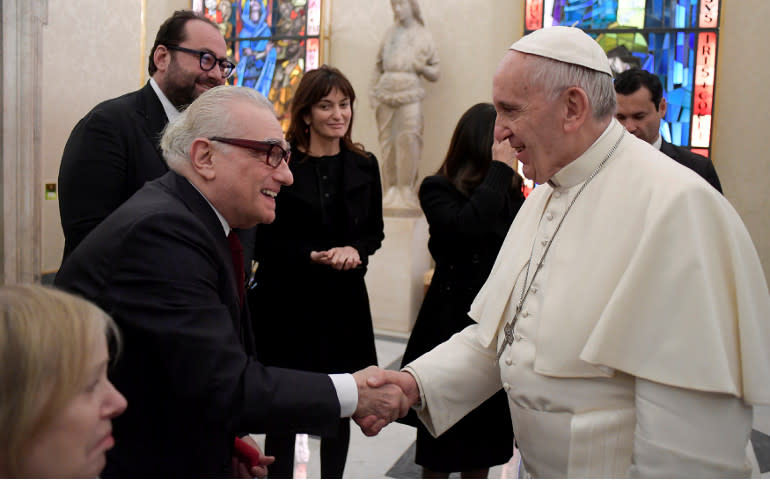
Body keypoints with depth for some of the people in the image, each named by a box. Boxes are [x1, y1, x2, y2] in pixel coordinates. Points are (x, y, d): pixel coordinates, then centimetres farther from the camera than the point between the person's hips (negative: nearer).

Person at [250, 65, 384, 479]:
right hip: (288, 300, -4)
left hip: (345, 300, 4)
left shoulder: (364, 166, 6)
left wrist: (355, 250, -8)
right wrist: (313, 256, -16)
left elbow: (375, 232, 12)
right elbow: (262, 241, -6)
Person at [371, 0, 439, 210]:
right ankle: (390, 190, 5)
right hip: (386, 94, 3)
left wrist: (422, 67, -9)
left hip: (409, 94, -3)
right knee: (387, 142, 0)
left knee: (408, 141, -12)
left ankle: (406, 191, -7)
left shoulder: (423, 36, 10)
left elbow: (435, 74, 11)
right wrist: (374, 93, 11)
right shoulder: (390, 33, 17)